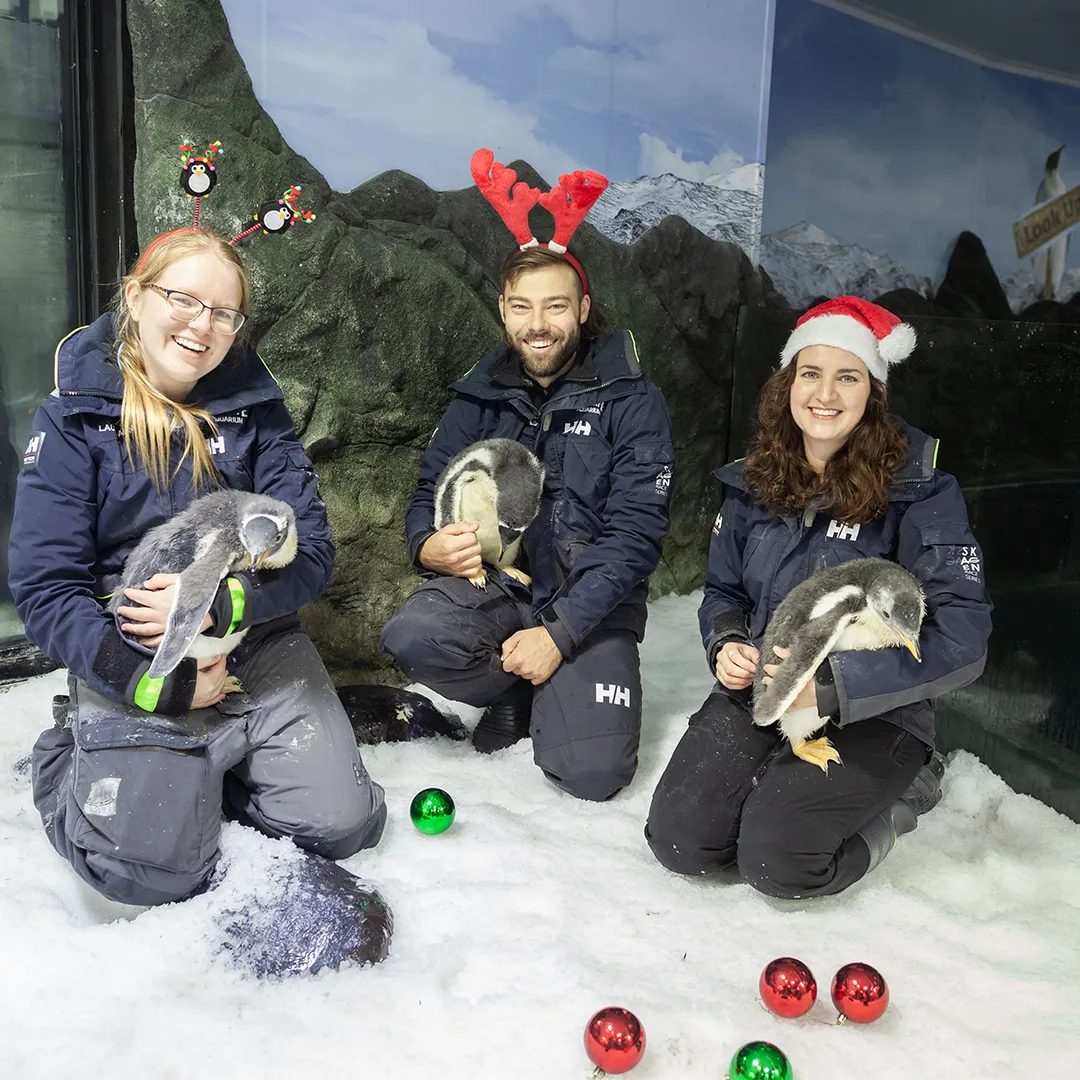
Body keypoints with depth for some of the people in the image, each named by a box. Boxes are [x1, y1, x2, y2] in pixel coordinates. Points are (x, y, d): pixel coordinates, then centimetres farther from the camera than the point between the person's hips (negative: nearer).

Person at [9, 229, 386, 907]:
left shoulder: (256, 408, 2)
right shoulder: (73, 418, -4)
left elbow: (311, 552, -3)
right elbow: (46, 589, -9)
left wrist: (217, 601, -22)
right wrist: (160, 681, -19)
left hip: (259, 645, 3)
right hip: (130, 662, -2)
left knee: (343, 824, -12)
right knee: (155, 868, -21)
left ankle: (206, 763, 16)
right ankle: (70, 755, 11)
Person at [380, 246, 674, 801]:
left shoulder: (631, 401, -6)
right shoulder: (482, 395, 6)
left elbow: (635, 532, -12)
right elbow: (429, 492, 10)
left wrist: (561, 632, -20)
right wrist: (427, 546, -16)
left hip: (589, 602, -3)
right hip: (494, 584, 3)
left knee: (591, 772, -22)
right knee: (411, 635, -30)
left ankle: (557, 703, 14)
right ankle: (521, 694, 2)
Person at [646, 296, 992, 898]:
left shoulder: (922, 491, -13)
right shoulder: (754, 485, 3)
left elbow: (962, 638, -19)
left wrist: (834, 685, -29)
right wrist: (726, 644, -9)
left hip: (873, 714, -4)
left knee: (774, 860, -22)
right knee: (680, 839, -13)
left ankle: (896, 798, 9)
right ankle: (780, 785, 17)